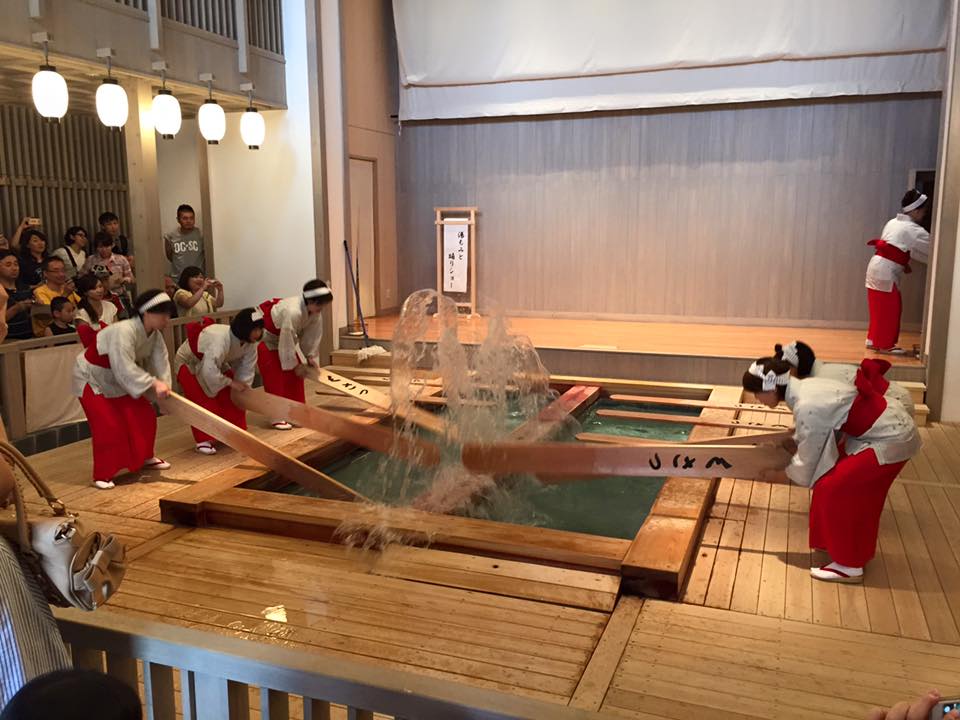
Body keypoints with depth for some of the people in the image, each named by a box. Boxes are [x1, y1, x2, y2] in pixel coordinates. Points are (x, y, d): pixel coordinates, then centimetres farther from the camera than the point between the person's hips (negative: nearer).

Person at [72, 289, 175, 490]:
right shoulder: (123, 331, -37)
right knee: (108, 425, -17)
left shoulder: (155, 335, -10)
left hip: (116, 380, 8)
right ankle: (102, 474, -5)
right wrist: (154, 383, -45)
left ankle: (145, 458, 26)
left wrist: (164, 385, -31)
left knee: (145, 415, 6)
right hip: (91, 378, -8)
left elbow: (160, 361, -16)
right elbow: (125, 368, -42)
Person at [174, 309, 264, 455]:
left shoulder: (250, 342, -21)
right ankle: (203, 440, -3)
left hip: (215, 363, 7)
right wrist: (231, 383, -37)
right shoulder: (220, 338, -45)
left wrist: (243, 389, -19)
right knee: (204, 402, -16)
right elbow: (209, 371, -49)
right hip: (189, 363, -7)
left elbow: (247, 369, -13)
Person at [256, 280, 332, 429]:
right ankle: (277, 416, 1)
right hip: (266, 337, -8)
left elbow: (313, 334, -4)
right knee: (275, 378, -7)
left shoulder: (315, 313, -17)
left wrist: (311, 357, -6)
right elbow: (286, 343, -32)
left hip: (283, 338, 8)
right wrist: (295, 365, -22)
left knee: (294, 375, 8)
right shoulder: (293, 312, -40)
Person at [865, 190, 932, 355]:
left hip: (876, 266, 9)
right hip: (886, 271, -9)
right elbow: (931, 250, -6)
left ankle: (874, 340, 24)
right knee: (890, 309, 1)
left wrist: (903, 264, 13)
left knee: (880, 308, 16)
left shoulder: (893, 223, 14)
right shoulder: (914, 230, -11)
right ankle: (885, 344, 9)